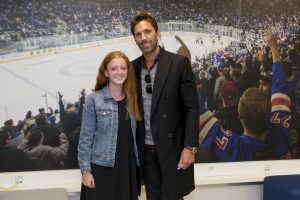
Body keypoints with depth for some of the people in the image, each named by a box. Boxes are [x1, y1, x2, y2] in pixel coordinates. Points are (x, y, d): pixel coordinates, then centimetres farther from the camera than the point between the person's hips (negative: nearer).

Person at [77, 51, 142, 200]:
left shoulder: (132, 100, 6)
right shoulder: (94, 100, -6)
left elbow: (135, 135, 10)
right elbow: (86, 137, -6)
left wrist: (138, 164, 8)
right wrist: (85, 169, -10)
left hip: (127, 168, 4)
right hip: (101, 168, -4)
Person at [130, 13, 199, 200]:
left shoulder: (179, 63, -8)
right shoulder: (133, 67, 5)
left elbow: (192, 107, -10)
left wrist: (190, 147, -15)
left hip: (172, 146, -4)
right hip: (146, 148, 4)